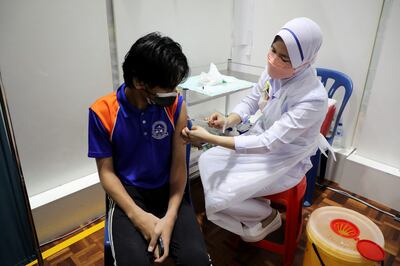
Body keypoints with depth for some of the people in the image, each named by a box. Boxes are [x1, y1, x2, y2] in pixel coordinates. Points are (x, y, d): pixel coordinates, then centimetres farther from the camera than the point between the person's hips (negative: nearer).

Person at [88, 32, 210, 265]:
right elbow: (106, 171, -5)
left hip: (167, 190, 1)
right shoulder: (102, 112, -12)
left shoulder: (176, 105, -9)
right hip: (128, 193, -1)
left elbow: (179, 165, -5)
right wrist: (137, 215, -18)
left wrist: (170, 217, -17)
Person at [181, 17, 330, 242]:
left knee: (218, 198, -12)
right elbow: (250, 102, 1)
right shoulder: (273, 71, -13)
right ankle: (254, 206, 17)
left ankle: (269, 216, 16)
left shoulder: (313, 98, -32)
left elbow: (268, 144, -35)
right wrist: (227, 121, -21)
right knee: (207, 161, 0)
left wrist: (209, 138, -38)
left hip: (284, 162, -6)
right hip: (260, 139, 7)